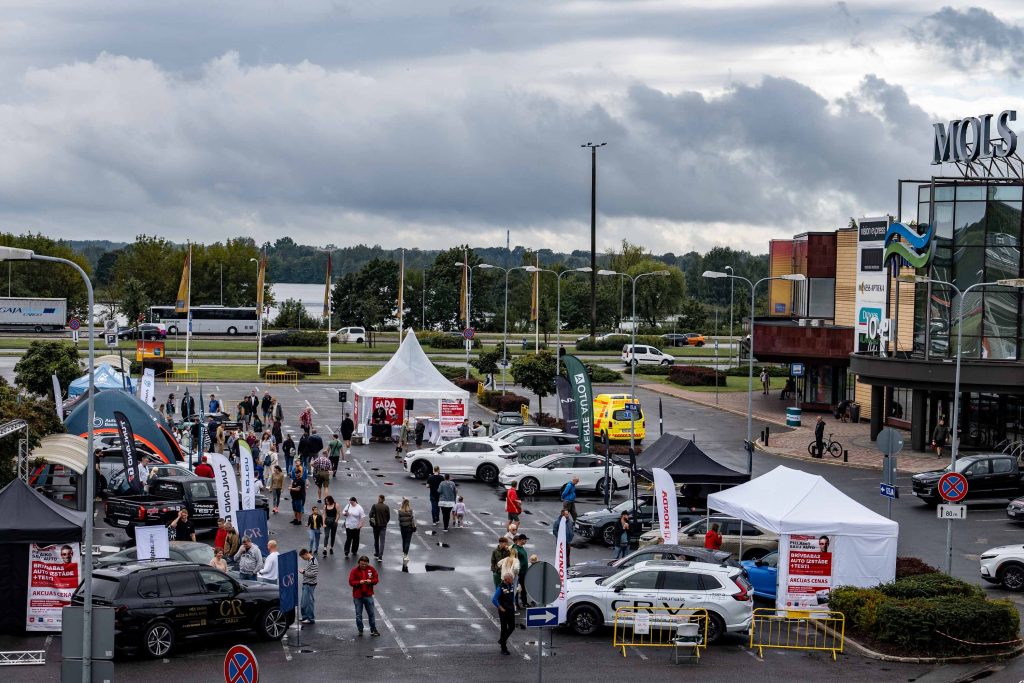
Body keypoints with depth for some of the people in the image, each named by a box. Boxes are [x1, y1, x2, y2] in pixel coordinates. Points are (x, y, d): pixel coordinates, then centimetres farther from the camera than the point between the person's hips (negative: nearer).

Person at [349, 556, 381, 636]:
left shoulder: (371, 569, 0)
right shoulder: (354, 570, -6)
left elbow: (376, 579, 4)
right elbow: (351, 582, -9)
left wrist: (370, 581, -17)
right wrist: (359, 582, -24)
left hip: (368, 595, 1)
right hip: (358, 596, -1)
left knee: (371, 613, 5)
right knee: (358, 614, 5)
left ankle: (373, 630, 13)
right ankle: (360, 630, 17)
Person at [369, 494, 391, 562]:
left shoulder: (374, 506, -8)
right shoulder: (386, 507, -5)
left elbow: (370, 515, -13)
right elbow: (388, 517, -1)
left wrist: (372, 520, 4)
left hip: (376, 525, 0)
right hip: (383, 526, 0)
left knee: (376, 540, 19)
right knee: (382, 541, -2)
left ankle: (376, 554, 31)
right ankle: (380, 556, -11)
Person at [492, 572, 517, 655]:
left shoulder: (511, 585, 2)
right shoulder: (500, 587, -19)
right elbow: (494, 600, -20)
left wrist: (513, 604, 11)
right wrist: (500, 608, -14)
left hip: (511, 610, 6)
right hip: (503, 611, -6)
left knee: (512, 627, 7)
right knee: (504, 628, 1)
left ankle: (502, 639, 31)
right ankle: (504, 648, 11)